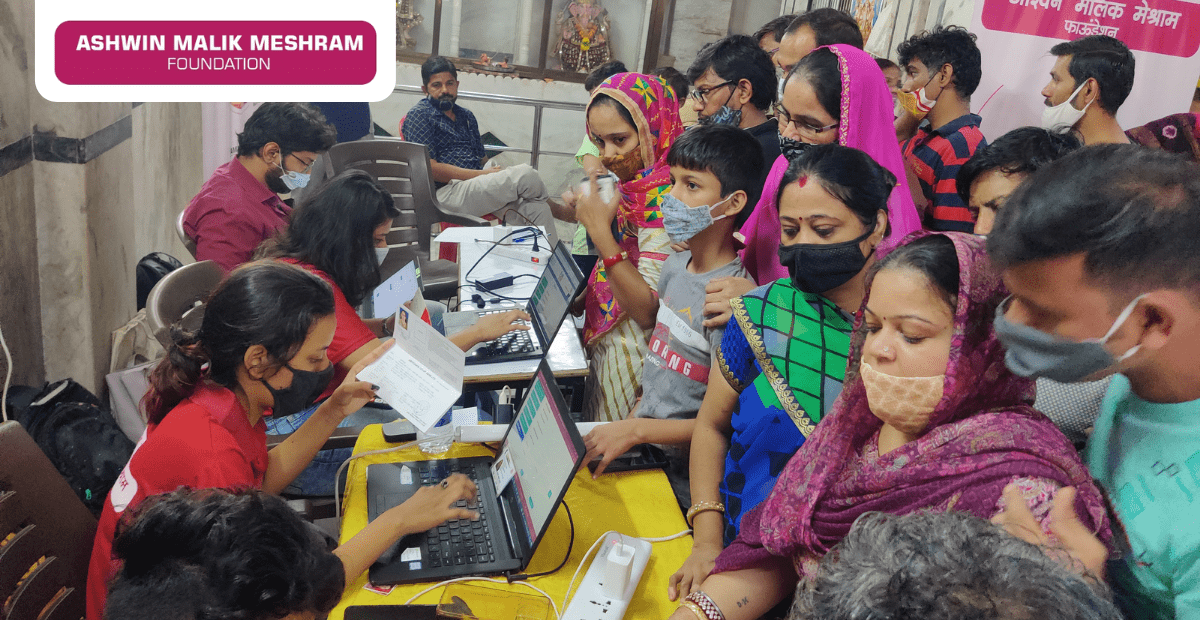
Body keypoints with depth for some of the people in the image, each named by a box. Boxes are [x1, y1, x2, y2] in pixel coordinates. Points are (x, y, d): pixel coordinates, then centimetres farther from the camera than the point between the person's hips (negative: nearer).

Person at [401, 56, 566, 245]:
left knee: (537, 209, -20)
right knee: (525, 174, -21)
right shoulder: (419, 115, 2)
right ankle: (557, 210, 6)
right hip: (448, 192, -7)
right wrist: (482, 174, -11)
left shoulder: (466, 116, 25)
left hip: (479, 188, 7)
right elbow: (430, 169, -10)